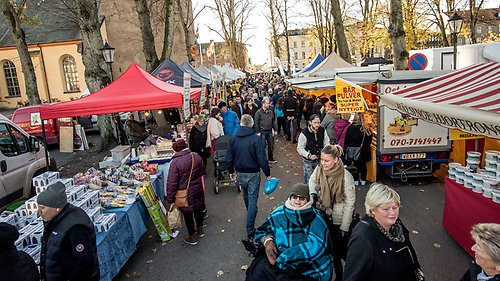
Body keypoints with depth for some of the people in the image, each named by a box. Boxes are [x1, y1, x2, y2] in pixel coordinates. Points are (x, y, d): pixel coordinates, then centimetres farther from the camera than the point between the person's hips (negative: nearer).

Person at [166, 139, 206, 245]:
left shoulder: (175, 162, -23)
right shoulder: (196, 156, -6)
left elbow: (172, 183, -18)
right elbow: (202, 172, 9)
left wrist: (170, 199, -7)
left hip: (185, 195, -5)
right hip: (198, 191, 6)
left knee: (187, 214, 12)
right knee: (198, 209, 24)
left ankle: (192, 237, 27)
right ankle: (200, 230, 44)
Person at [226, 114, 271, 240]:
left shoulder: (234, 139, -3)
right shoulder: (256, 139, -17)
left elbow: (229, 158, 2)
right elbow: (262, 159, -18)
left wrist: (231, 171, 16)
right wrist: (267, 173, -5)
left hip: (240, 173, 5)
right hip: (253, 174, -5)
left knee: (246, 195, 27)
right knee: (252, 200, 1)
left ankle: (250, 213, 53)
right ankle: (250, 231, 2)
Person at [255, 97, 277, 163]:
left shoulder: (270, 111, 5)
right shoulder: (259, 112, -9)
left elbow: (273, 121, 12)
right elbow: (256, 123, -8)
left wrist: (275, 129, 10)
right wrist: (258, 132, -11)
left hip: (269, 131, 5)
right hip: (262, 132, -5)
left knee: (271, 146, 11)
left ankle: (271, 159, 24)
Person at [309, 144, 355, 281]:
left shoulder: (346, 176, -25)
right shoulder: (319, 169, -13)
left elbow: (349, 203, -19)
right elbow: (312, 181, 11)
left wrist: (344, 228, -15)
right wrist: (313, 193, -9)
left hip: (339, 221, -4)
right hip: (325, 217, 5)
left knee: (341, 250, 10)